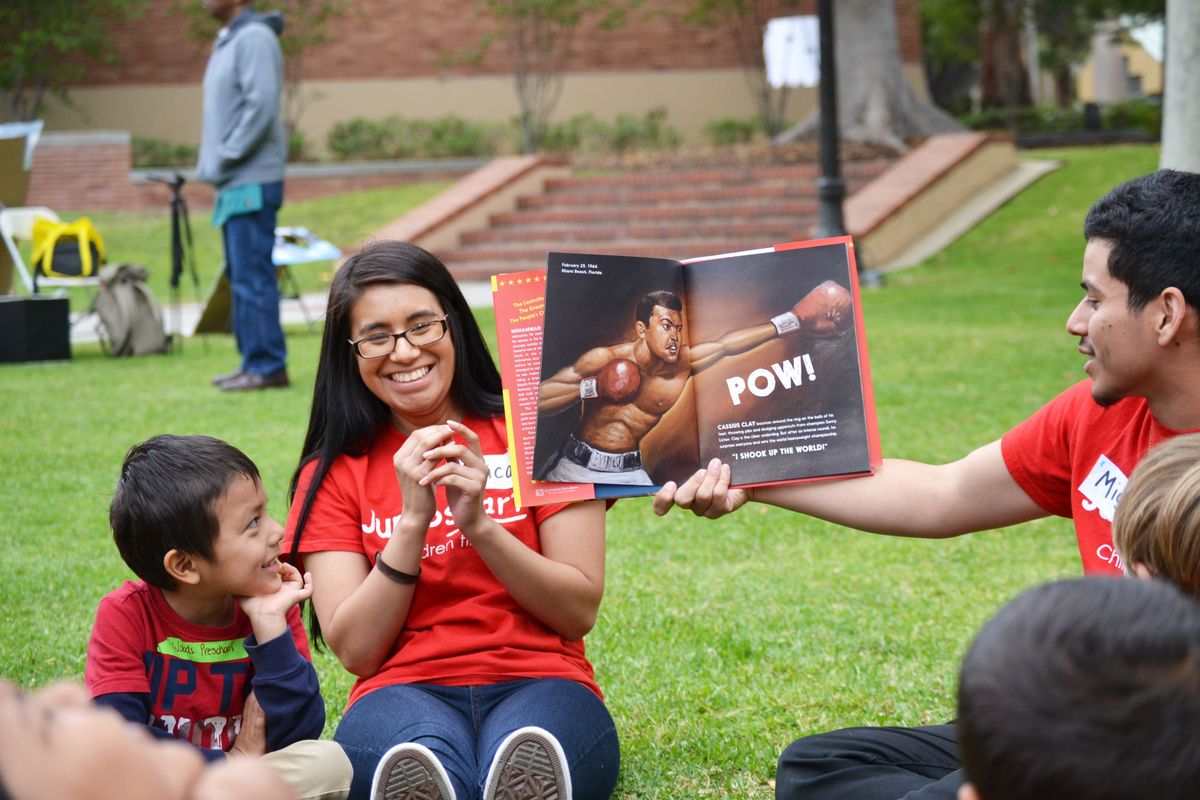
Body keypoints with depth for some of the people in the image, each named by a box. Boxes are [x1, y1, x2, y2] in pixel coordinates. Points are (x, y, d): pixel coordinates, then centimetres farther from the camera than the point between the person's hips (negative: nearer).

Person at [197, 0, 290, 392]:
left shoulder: (255, 39, -12)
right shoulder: (227, 42, 18)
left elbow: (261, 106, -21)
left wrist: (225, 158, -17)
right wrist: (211, 163, 13)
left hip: (252, 183, -10)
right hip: (232, 184, 10)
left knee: (253, 277, -9)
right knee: (240, 276, 11)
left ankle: (268, 366, -6)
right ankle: (253, 362, 16)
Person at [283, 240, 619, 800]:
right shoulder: (332, 474, 12)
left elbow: (580, 613, 3)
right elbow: (354, 650, 1)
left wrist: (477, 523, -11)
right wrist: (413, 519, -10)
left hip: (539, 688, 1)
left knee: (529, 751, -41)